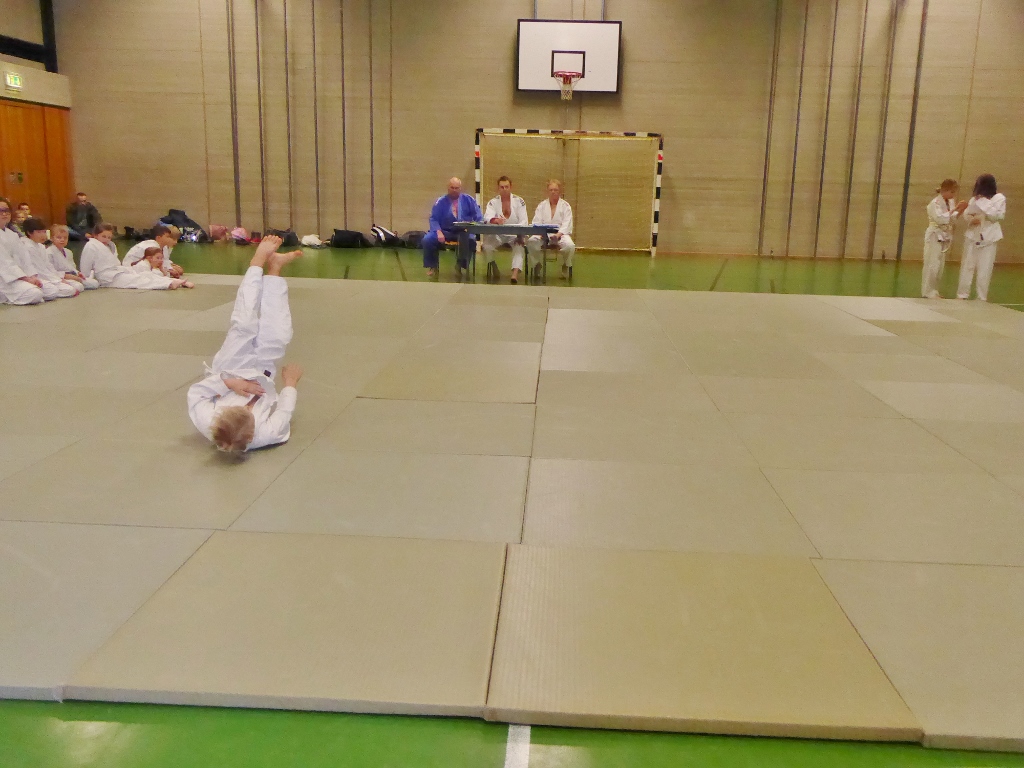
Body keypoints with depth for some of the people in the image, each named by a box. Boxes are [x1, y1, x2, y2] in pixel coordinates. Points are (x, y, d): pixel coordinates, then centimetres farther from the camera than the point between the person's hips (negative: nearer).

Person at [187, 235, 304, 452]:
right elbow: (285, 411, -25)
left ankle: (259, 261, 8)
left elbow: (195, 391, -25)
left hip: (230, 372, 1)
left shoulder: (206, 424, -45)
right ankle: (273, 266, 3)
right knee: (276, 336, -16)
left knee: (244, 327, -13)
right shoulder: (265, 435, -46)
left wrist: (227, 383, -40)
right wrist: (290, 382, -9)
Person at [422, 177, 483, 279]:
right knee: (427, 240, -24)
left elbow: (478, 217, 5)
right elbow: (434, 219, -1)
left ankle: (459, 266, -11)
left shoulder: (469, 200, 6)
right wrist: (438, 232, -19)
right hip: (445, 231, 0)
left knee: (471, 240, -35)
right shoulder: (441, 201, 3)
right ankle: (432, 266, 1)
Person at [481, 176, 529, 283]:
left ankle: (515, 273, -47)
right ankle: (494, 267, -5)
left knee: (520, 245, -32)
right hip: (497, 235, 1)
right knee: (487, 243, -27)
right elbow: (487, 217, -14)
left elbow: (524, 221, -7)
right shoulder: (493, 202, 4)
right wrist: (496, 220, -39)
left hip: (515, 234, -1)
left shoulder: (519, 201, 2)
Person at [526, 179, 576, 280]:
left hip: (560, 234, -1)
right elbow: (536, 222, 4)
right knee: (531, 242, -31)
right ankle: (536, 265, -8)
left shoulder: (566, 206, 9)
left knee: (570, 245, -34)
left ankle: (565, 267, -3)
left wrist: (559, 234, -24)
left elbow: (567, 224, -4)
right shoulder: (542, 206, 15)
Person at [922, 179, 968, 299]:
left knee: (940, 265, 12)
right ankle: (927, 292, -8)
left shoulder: (950, 202, 11)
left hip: (945, 237, 9)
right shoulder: (936, 203, -14)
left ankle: (933, 291, 20)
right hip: (935, 236, -9)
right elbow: (940, 218, -26)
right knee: (932, 264, -11)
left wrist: (960, 210, -2)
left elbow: (952, 219, 14)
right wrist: (955, 209, -24)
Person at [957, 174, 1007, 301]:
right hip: (972, 235, 3)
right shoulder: (975, 198, 8)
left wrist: (983, 203, -14)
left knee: (985, 268, -3)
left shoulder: (999, 198, -2)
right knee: (967, 265, 5)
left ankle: (982, 297, 5)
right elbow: (966, 213, 10)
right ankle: (962, 294, 13)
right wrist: (971, 219, -12)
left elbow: (998, 216, -11)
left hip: (988, 237, -3)